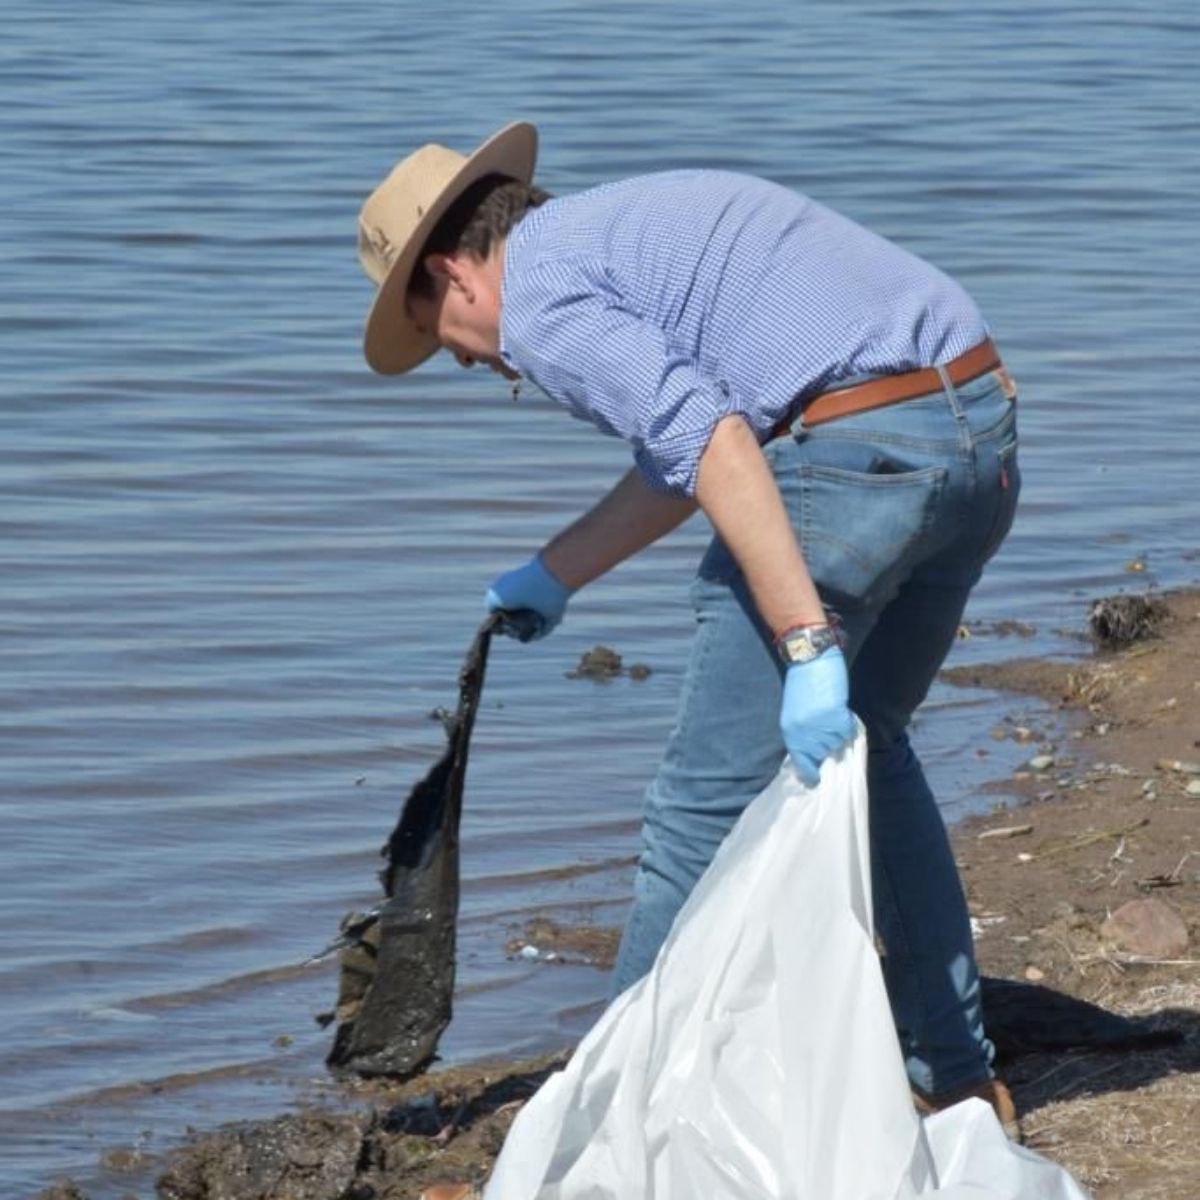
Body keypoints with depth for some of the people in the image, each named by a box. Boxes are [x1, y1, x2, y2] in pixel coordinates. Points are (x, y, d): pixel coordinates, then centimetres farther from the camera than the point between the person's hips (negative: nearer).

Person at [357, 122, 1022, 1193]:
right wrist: (552, 575, 49)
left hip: (857, 452, -9)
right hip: (984, 423, 9)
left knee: (713, 795, 2)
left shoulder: (541, 294, -2)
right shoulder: (636, 227, 28)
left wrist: (806, 646, -22)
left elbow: (712, 443, -17)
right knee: (862, 747, 26)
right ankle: (955, 1073, 30)